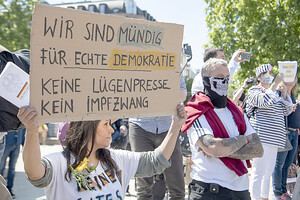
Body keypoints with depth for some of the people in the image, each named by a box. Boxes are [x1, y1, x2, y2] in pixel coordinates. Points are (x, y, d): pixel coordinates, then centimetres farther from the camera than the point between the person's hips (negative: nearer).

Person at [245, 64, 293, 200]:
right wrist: (276, 83, -16)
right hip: (261, 137, -8)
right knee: (258, 171, -10)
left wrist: (284, 94, 5)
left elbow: (287, 111, 17)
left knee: (268, 171, 14)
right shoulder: (254, 90, -1)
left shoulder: (274, 92, 21)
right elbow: (265, 101, -22)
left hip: (274, 137, 8)